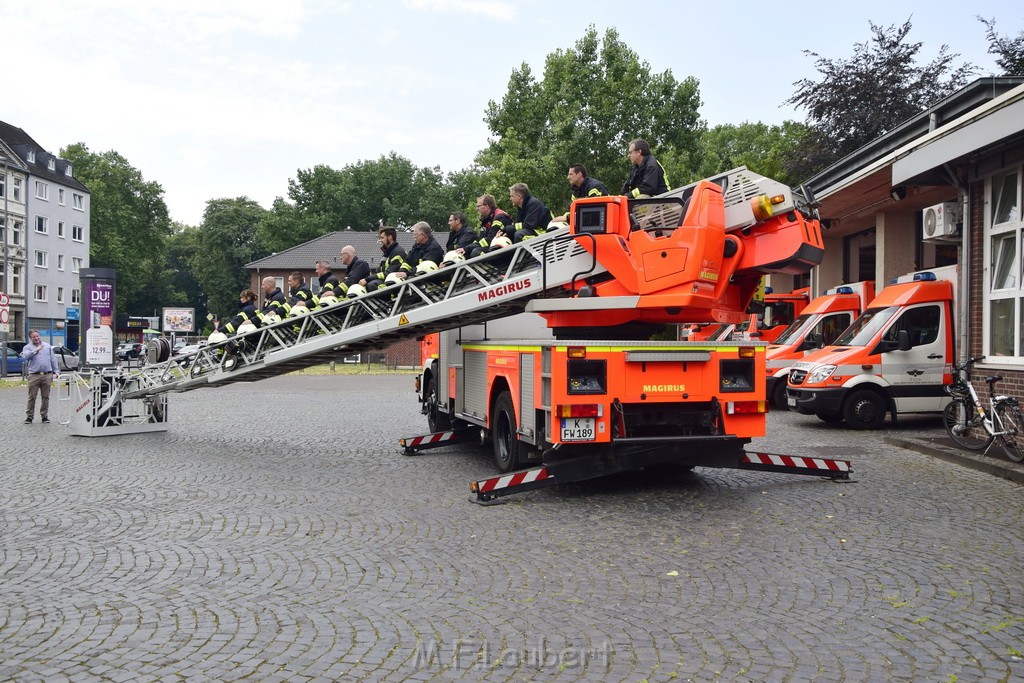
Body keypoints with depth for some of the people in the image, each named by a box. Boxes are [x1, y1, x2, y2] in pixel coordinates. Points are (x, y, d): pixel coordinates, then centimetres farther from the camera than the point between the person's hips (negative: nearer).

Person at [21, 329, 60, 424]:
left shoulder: (47, 346, 17)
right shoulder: (27, 347, 8)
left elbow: (53, 359, 17)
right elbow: (25, 356, -14)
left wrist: (56, 371, 10)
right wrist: (36, 350, -20)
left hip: (47, 375, 2)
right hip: (34, 376, -2)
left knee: (46, 397, 4)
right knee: (32, 397, -2)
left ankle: (44, 416, 11)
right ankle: (29, 416, 4)